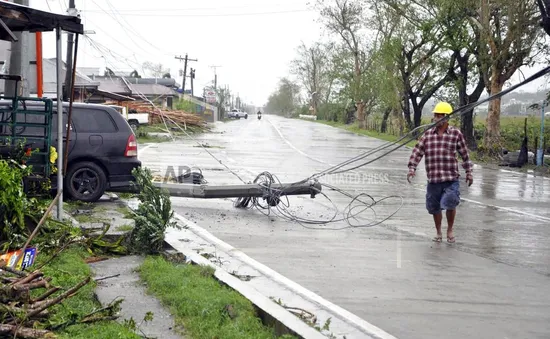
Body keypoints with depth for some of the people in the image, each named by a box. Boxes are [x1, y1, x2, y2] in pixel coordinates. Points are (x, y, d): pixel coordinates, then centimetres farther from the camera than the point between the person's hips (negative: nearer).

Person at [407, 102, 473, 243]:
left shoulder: (456, 134, 1)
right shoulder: (428, 134, 7)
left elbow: (464, 154, 7)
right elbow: (418, 151, 6)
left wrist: (469, 172, 8)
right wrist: (412, 168, -4)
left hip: (451, 179, -3)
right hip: (433, 180, 3)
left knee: (449, 204, -14)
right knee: (435, 208, 12)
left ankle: (450, 230, 12)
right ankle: (438, 232, 33)